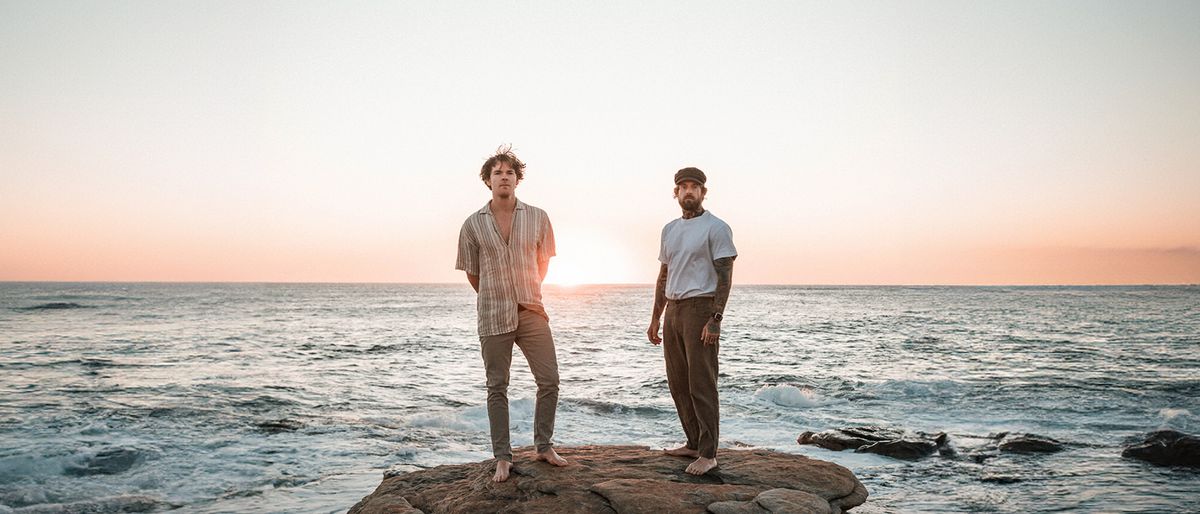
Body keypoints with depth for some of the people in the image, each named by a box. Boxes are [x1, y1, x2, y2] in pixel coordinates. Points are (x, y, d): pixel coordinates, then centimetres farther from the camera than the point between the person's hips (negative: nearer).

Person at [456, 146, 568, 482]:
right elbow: (472, 272, 9)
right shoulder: (472, 224, -1)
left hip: (532, 313, 1)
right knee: (497, 388, 6)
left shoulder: (538, 218, 1)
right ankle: (503, 457, 16)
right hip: (493, 318, -1)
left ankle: (544, 447, 20)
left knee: (549, 381, 2)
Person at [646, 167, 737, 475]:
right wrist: (655, 319, 17)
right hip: (673, 310, 8)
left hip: (701, 308, -7)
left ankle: (708, 453, 0)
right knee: (678, 383, 11)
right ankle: (694, 443, 22)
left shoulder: (716, 228, -5)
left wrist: (715, 319, -19)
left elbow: (725, 276, -11)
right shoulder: (669, 229, 16)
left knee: (701, 384, -7)